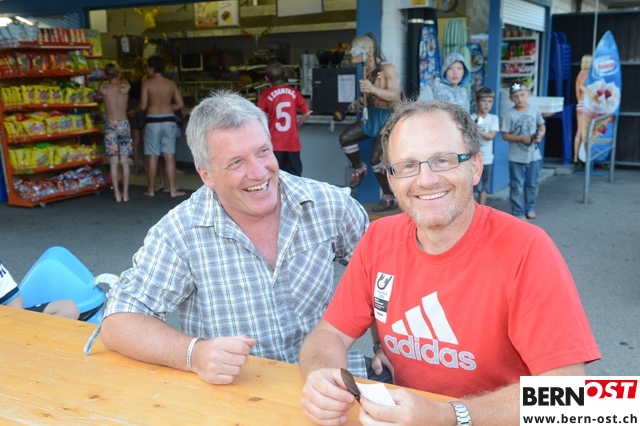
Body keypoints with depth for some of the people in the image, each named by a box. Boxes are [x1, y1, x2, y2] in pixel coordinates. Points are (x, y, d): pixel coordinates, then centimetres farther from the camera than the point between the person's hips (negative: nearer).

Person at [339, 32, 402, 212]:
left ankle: (390, 198, 4)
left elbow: (395, 96, -30)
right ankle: (359, 169, 18)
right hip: (372, 115, 7)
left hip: (389, 118, -7)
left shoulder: (388, 69, -19)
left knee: (376, 159, -11)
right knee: (345, 138, -6)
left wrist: (374, 90, -43)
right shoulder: (365, 69, 1)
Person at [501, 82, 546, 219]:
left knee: (533, 184, 15)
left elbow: (541, 126, 12)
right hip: (516, 157, -3)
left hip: (534, 155, 4)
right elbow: (505, 135, -10)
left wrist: (540, 134, -9)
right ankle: (518, 212, 13)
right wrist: (522, 138, -20)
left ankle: (530, 208, 31)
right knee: (517, 186, 3)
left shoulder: (534, 109, -1)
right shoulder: (509, 114, -12)